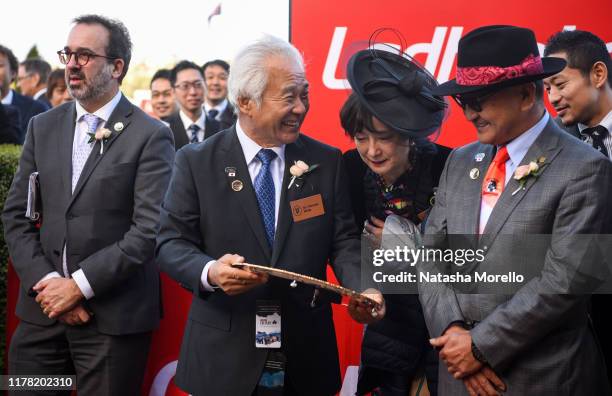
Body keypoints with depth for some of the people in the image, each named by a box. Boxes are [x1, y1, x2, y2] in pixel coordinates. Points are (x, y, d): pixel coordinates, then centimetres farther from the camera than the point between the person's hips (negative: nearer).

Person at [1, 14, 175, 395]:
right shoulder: (43, 127, 10)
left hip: (114, 317, -4)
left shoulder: (151, 136, -5)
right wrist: (47, 283, -7)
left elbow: (150, 228, -13)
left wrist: (80, 285, -14)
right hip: (43, 308, 4)